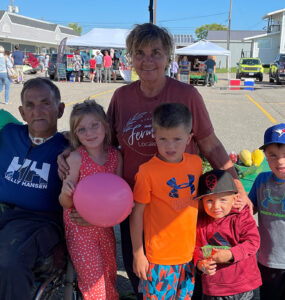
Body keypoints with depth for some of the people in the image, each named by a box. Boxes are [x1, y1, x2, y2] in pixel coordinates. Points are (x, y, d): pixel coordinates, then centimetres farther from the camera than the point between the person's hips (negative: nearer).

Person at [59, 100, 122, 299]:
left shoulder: (115, 156, -5)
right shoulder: (76, 158, -16)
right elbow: (67, 204, -14)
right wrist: (65, 193, -35)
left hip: (104, 226, 4)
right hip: (80, 229, -4)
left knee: (110, 275, 20)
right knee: (93, 282, 2)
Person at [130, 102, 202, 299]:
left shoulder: (196, 163, -2)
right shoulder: (148, 171, -17)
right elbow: (137, 213, -11)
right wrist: (138, 254, -7)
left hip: (190, 253, 5)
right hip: (160, 257, -5)